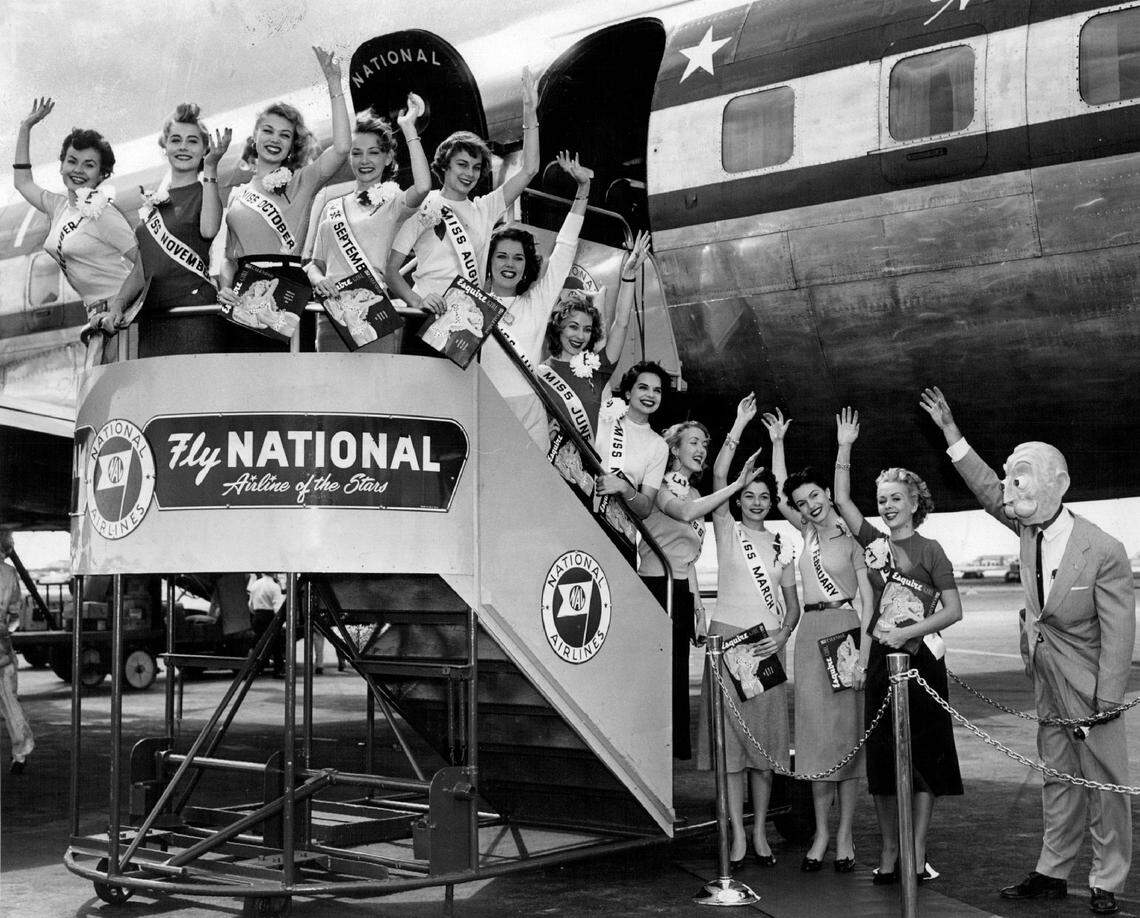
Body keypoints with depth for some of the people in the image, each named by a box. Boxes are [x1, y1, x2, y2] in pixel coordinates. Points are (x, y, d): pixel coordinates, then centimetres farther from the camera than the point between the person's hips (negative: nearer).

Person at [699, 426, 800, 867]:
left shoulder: (783, 546, 13)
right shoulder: (727, 531, 4)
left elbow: (792, 603, 14)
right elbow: (718, 477, -9)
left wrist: (782, 635, -5)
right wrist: (739, 425, -11)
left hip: (767, 644, 3)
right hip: (727, 637, -3)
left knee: (765, 738, 3)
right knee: (730, 736, -5)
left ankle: (760, 832, 11)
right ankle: (738, 834, -1)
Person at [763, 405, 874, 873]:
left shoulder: (850, 538, 0)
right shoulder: (806, 531, 13)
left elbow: (867, 596, -3)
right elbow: (780, 495, 15)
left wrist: (863, 646, -12)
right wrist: (777, 443, 17)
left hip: (844, 629, -4)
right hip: (810, 632, 4)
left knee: (847, 729, -1)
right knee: (815, 730, 4)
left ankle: (844, 835, 5)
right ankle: (821, 833, 10)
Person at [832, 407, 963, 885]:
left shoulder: (929, 549, -4)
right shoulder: (875, 543, 9)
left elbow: (954, 610, -7)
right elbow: (841, 500, 10)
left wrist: (907, 632, -15)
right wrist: (845, 448, 5)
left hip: (920, 656, -4)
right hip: (881, 657, 5)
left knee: (922, 755, 0)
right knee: (881, 756, 6)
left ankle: (917, 853, 7)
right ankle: (889, 850, 16)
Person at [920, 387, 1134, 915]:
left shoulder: (1104, 552, -20)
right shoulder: (1029, 529, -1)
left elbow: (1118, 633, -18)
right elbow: (989, 492, 16)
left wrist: (1105, 706, -18)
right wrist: (952, 435, 12)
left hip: (1091, 695, -6)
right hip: (1050, 693, 7)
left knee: (1105, 788, 4)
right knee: (1058, 787, 15)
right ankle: (1053, 874, 24)